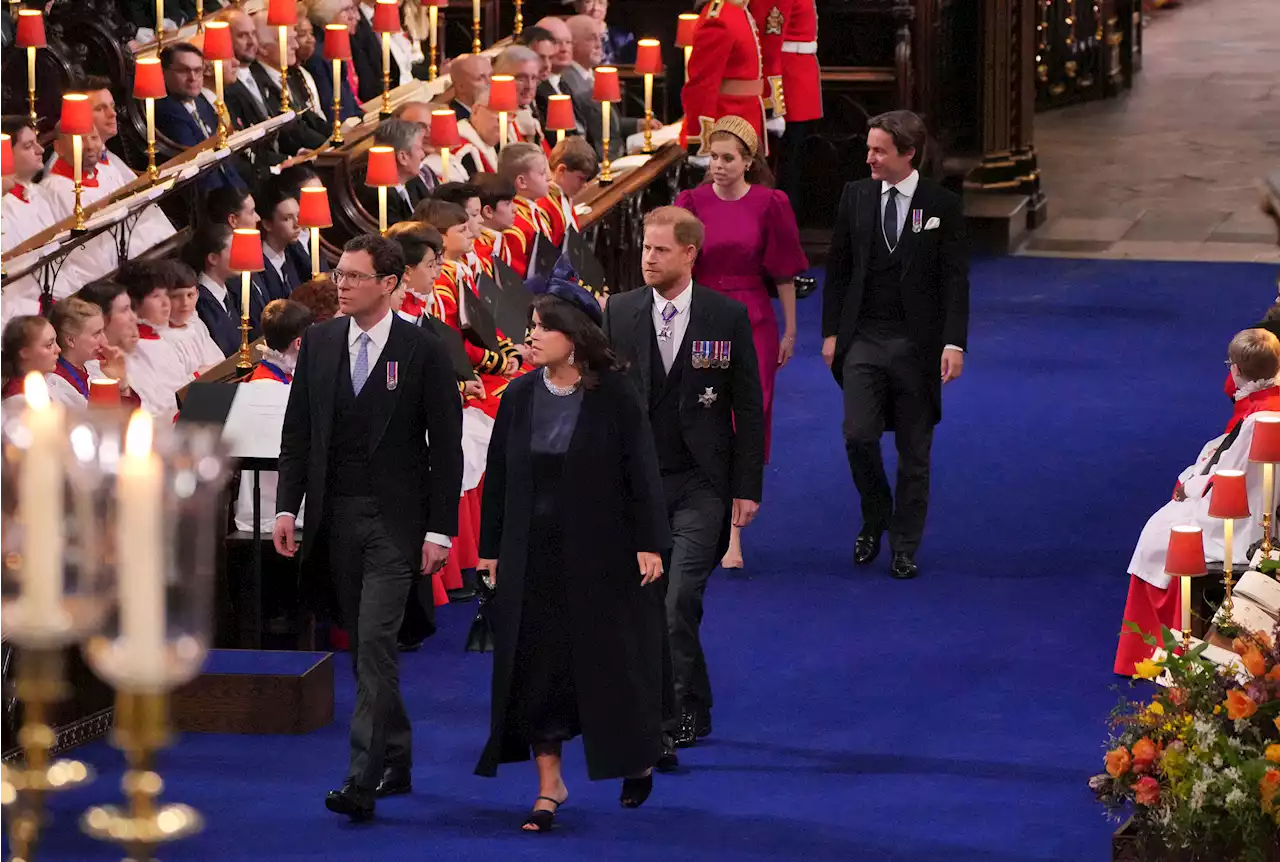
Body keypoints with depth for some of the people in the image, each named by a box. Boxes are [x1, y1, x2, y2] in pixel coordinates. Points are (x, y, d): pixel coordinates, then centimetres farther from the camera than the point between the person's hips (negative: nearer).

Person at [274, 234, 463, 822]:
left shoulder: (423, 351, -6)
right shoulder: (319, 342, 7)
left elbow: (446, 447, -4)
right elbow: (298, 431, 11)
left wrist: (440, 529, -9)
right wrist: (287, 507, 2)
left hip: (394, 519, -5)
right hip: (335, 516, 5)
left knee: (375, 642, -13)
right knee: (363, 646, 11)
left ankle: (363, 779, -17)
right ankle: (395, 762, 24)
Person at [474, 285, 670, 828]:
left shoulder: (612, 396, -8)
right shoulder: (520, 397, 2)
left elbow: (641, 472, -9)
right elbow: (498, 477, 7)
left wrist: (649, 543, -14)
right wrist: (492, 549, 6)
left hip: (600, 553, -3)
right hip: (533, 554, 3)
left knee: (611, 657, 5)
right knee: (536, 666, 2)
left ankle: (637, 758, 30)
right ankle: (549, 783, 11)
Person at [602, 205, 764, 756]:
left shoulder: (728, 317, -2)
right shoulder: (620, 313, 4)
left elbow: (748, 407, 1)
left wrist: (748, 487, -3)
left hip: (701, 484, -3)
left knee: (679, 602, -13)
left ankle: (670, 721, -9)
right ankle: (694, 712, 22)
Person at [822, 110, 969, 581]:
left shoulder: (942, 205, -4)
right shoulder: (855, 197, 3)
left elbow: (955, 281, -4)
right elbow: (838, 270, 9)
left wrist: (954, 344, -12)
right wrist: (831, 332, 4)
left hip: (917, 343, -1)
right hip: (864, 340, 1)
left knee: (914, 451, 5)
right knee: (859, 435, -11)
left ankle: (905, 547, 16)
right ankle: (875, 517, 15)